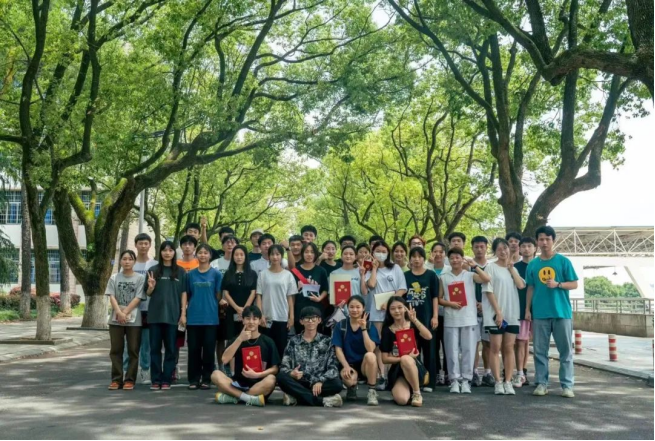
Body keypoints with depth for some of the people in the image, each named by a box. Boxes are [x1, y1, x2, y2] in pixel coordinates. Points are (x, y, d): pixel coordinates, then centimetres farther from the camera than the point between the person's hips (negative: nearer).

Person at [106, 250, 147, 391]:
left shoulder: (140, 278, 2)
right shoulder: (114, 278, 8)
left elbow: (137, 298, -5)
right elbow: (112, 297, -1)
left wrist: (125, 313, -14)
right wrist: (119, 313, -16)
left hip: (134, 320, -2)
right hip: (116, 319, 2)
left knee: (133, 350, 1)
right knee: (116, 350, 5)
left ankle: (130, 380, 7)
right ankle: (116, 379, 12)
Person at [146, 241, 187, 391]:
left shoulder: (181, 272, 5)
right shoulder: (153, 270, 6)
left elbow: (183, 294, 5)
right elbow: (148, 294, 10)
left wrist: (183, 313, -3)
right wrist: (151, 287, -13)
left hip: (173, 315, -1)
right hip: (155, 314, 1)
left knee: (170, 348, 3)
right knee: (155, 348, 4)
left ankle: (166, 379, 10)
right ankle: (156, 379, 10)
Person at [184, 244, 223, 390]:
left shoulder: (216, 274, 2)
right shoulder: (191, 274, 8)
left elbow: (219, 295, 5)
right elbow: (186, 295, 8)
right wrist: (183, 314, 2)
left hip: (210, 317, -2)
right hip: (193, 317, 2)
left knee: (209, 350, 2)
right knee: (194, 349, 5)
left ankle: (206, 379, 11)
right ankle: (194, 380, 12)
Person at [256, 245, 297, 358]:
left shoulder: (288, 275, 3)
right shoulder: (263, 274, 3)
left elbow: (291, 298, 3)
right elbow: (259, 296, 2)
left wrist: (291, 317, -2)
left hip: (283, 318, 0)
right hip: (267, 317, 0)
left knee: (282, 348, 4)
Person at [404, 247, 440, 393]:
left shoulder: (431, 275, 3)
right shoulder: (405, 276, 8)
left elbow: (435, 297, 1)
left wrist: (435, 316, -6)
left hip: (427, 317, -2)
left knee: (429, 349, 2)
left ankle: (429, 382, 6)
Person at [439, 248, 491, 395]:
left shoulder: (470, 275, 5)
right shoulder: (444, 277, 8)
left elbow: (487, 279, -12)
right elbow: (439, 298, 9)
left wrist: (475, 266, -12)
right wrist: (449, 303, -9)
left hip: (469, 319, -1)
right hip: (451, 320, 1)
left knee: (468, 350, 2)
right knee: (453, 351, 2)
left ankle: (466, 380, 9)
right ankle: (454, 380, 8)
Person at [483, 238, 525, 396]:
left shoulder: (513, 268, 14)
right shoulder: (491, 267, -2)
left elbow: (521, 285, -2)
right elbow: (489, 291, -8)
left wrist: (511, 268, -3)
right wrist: (498, 311, -14)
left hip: (512, 314, 4)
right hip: (496, 313, -4)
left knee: (509, 348, 4)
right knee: (496, 347, -2)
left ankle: (508, 382, 8)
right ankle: (498, 382, 3)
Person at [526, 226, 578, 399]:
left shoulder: (563, 261, 0)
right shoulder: (533, 264, 8)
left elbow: (574, 284, 1)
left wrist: (557, 284, -16)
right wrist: (528, 309, 7)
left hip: (562, 312, -2)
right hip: (540, 313, 2)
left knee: (566, 350, 2)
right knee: (540, 350, 5)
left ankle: (567, 385, 8)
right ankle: (541, 383, 12)